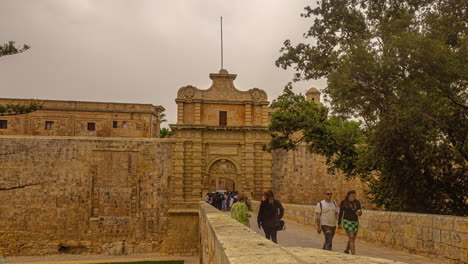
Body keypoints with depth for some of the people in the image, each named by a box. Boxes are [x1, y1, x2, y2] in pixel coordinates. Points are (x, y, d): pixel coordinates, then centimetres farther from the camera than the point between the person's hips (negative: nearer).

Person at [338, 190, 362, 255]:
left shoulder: (357, 202, 3)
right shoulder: (343, 203, -7)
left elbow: (360, 213, 7)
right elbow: (340, 213, -1)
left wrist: (359, 213, -18)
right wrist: (339, 224, 3)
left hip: (355, 222, 5)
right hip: (347, 222, -5)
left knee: (353, 239, 15)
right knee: (351, 238, -16)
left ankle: (346, 250, 41)